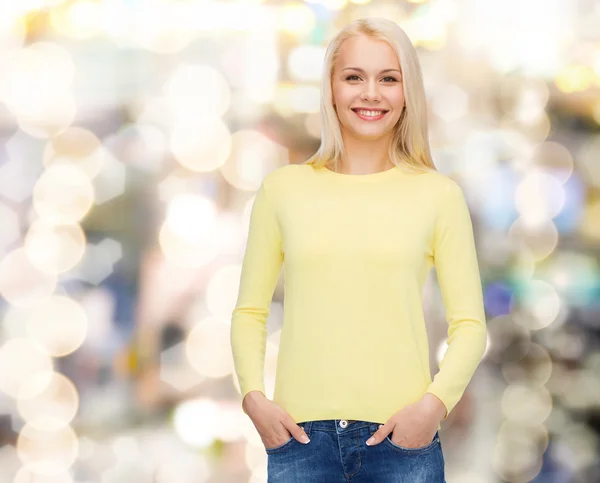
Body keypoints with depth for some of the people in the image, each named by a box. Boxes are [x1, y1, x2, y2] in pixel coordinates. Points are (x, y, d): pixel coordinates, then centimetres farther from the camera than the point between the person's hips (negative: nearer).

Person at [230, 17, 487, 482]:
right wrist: (254, 396, -4)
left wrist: (435, 401, -11)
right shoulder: (284, 188, 6)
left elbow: (469, 323, 3)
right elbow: (250, 311, 10)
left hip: (402, 435, -1)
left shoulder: (438, 195, 3)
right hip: (301, 433, 1)